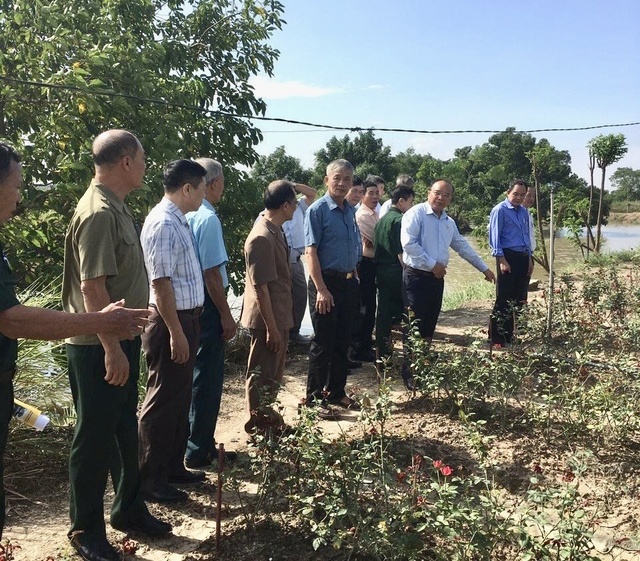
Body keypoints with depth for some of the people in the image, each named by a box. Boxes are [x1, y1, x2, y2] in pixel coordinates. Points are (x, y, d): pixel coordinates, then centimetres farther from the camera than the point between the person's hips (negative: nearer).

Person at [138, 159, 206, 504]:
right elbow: (160, 283, -23)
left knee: (180, 398, 18)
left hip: (185, 318, 10)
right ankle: (150, 480, 13)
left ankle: (172, 467, 32)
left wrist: (187, 326, 18)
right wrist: (176, 332, -22)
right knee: (163, 402, 0)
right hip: (171, 321, -10)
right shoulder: (164, 224, -19)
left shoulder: (177, 220, 12)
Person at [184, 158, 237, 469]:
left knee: (195, 375, 19)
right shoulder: (208, 218, -18)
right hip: (206, 305, -9)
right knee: (208, 378, 3)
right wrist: (226, 315, -13)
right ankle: (199, 450, 13)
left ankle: (199, 442, 34)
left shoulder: (185, 214, 6)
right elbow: (212, 272, -20)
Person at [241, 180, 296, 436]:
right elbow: (260, 287, -23)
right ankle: (258, 427, 19)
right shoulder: (262, 238, -23)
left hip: (279, 316, 10)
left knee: (273, 372, 21)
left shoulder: (275, 231, 8)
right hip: (267, 320, -10)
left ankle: (268, 416, 35)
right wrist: (272, 328, -21)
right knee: (262, 374, 5)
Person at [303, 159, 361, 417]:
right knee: (323, 343, 0)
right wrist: (321, 289, -20)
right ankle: (314, 396, 14)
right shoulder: (318, 210, -10)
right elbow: (311, 251, -15)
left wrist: (354, 278, 14)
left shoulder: (351, 211, 11)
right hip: (327, 282, -7)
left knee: (343, 341, 14)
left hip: (349, 283, 7)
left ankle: (336, 391, 27)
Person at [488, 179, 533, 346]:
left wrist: (529, 259, 16)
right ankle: (496, 338, 2)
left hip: (523, 258, 7)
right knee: (503, 299, -5)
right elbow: (494, 237, -10)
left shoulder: (524, 212, 16)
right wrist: (501, 260, -16)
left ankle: (509, 334, 20)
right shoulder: (500, 210, -6)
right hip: (508, 257, -7)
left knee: (519, 299, 10)